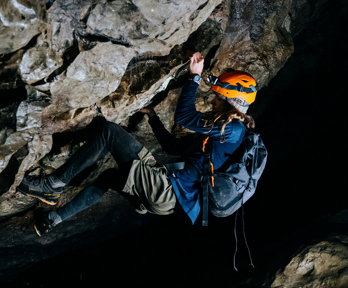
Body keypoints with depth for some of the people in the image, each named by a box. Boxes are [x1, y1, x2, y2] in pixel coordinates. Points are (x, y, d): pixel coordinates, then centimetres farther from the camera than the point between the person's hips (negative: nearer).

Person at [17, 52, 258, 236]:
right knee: (110, 175, 30)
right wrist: (153, 117, 26)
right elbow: (174, 147, 25)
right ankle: (55, 218, 31)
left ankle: (55, 183, -5)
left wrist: (194, 77, -10)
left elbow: (183, 117, -17)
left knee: (109, 130, -12)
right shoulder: (219, 131, 21)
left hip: (168, 190, -10)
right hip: (170, 197, 10)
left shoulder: (232, 128, -8)